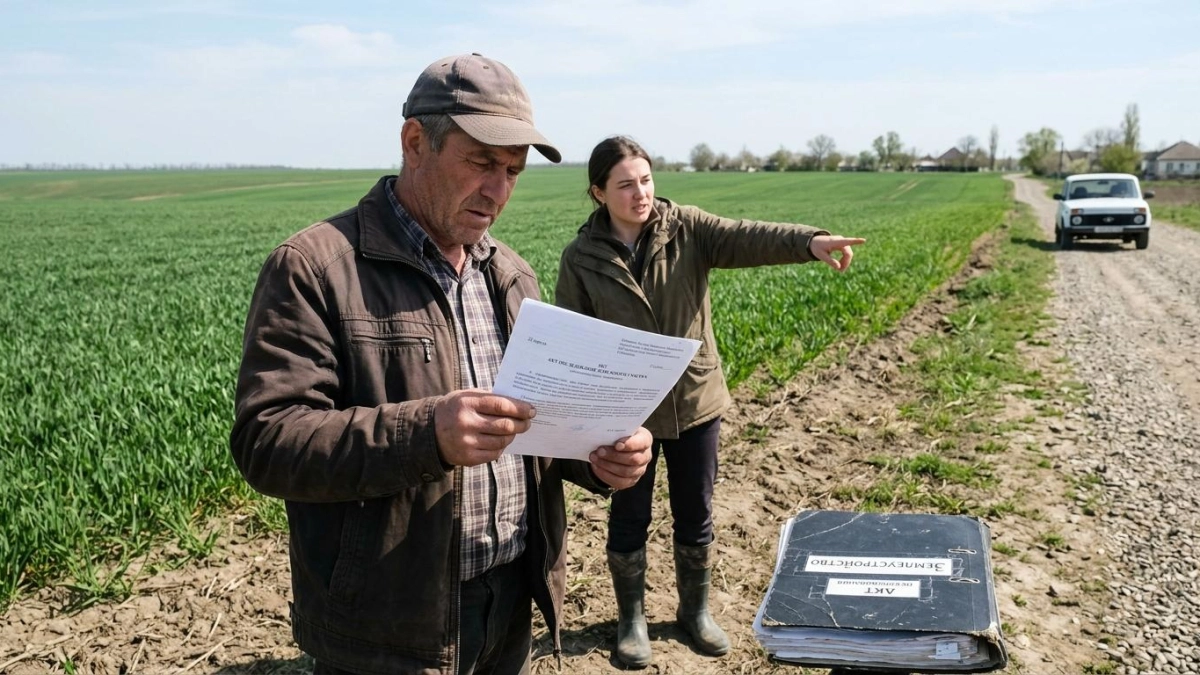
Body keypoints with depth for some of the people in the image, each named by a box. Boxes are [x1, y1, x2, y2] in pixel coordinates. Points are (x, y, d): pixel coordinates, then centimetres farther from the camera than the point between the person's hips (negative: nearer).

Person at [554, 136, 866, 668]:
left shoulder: (686, 229, -5)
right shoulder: (581, 258, -7)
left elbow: (746, 238, -22)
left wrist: (810, 241, -40)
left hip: (695, 401, 2)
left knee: (695, 515, 15)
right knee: (629, 518, 13)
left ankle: (695, 611, 36)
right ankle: (631, 618, 33)